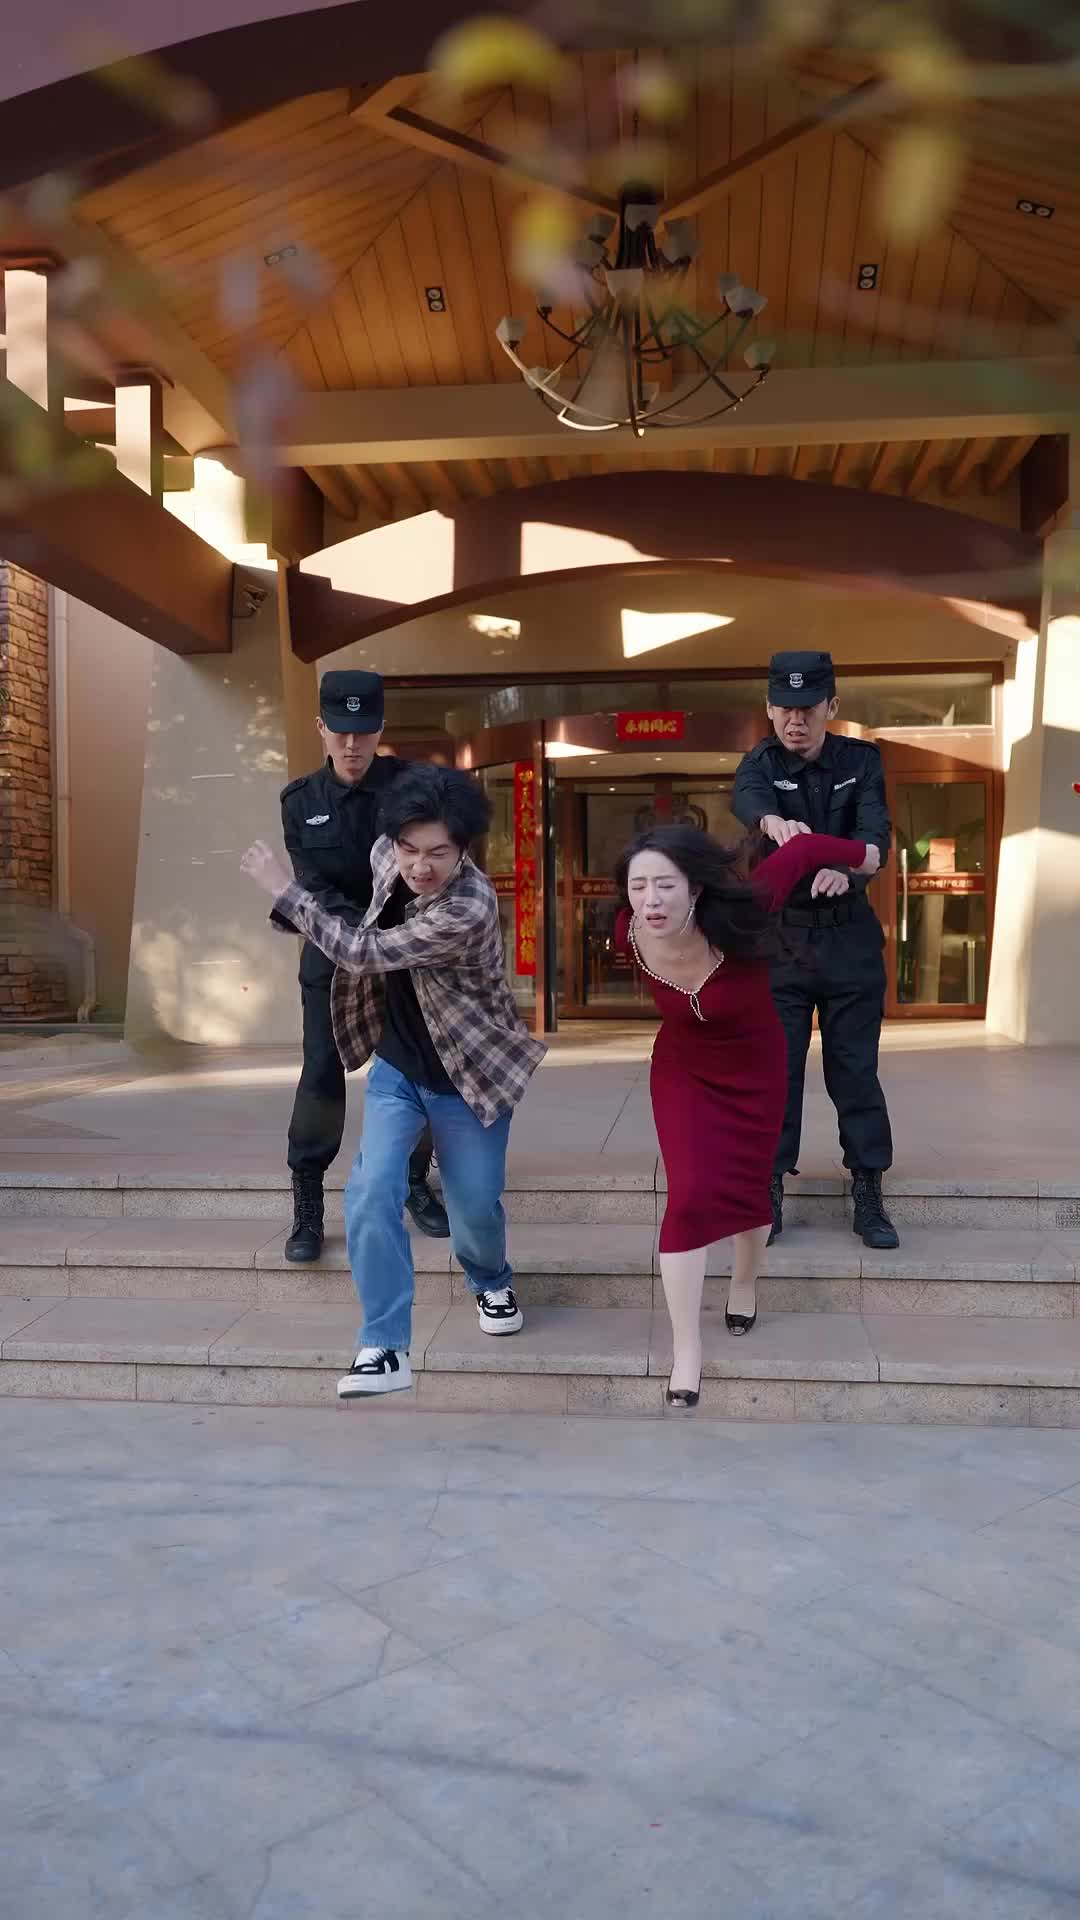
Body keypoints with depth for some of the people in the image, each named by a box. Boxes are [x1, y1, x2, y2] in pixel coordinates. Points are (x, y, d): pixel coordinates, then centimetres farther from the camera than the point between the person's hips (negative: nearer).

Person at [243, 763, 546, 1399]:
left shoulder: (470, 909, -33)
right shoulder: (387, 855, -10)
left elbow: (362, 951, -32)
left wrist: (285, 891, -25)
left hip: (465, 1075, -5)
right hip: (396, 1066, 5)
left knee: (475, 1206, 8)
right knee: (372, 1192, -12)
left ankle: (492, 1283, 44)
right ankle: (386, 1348, -4)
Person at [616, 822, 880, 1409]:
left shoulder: (733, 917, -36)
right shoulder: (631, 935, -27)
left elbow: (803, 849, -22)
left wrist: (862, 856, -4)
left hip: (755, 1069, 0)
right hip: (683, 1073, 1)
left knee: (749, 1186, 15)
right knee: (689, 1197, -11)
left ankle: (744, 1285, 49)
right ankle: (685, 1355, 3)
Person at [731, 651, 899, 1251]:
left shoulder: (862, 761, -1)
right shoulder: (761, 763, -4)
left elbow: (875, 828, -20)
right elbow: (746, 798, -29)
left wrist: (845, 866, -44)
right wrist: (774, 822, -54)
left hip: (850, 937, 0)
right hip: (779, 937, 0)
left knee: (856, 1068, 5)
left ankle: (869, 1194, 14)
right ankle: (768, 1190, 13)